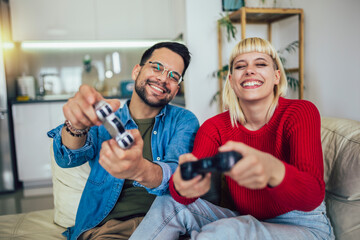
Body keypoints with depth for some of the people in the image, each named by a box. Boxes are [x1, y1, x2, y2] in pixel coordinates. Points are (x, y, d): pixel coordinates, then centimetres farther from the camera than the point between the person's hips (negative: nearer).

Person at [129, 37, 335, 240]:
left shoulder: (301, 112, -14)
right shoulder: (215, 126, -5)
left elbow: (314, 196, -29)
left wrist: (273, 170, -52)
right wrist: (182, 186, -45)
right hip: (246, 222, 3)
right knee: (170, 202, -14)